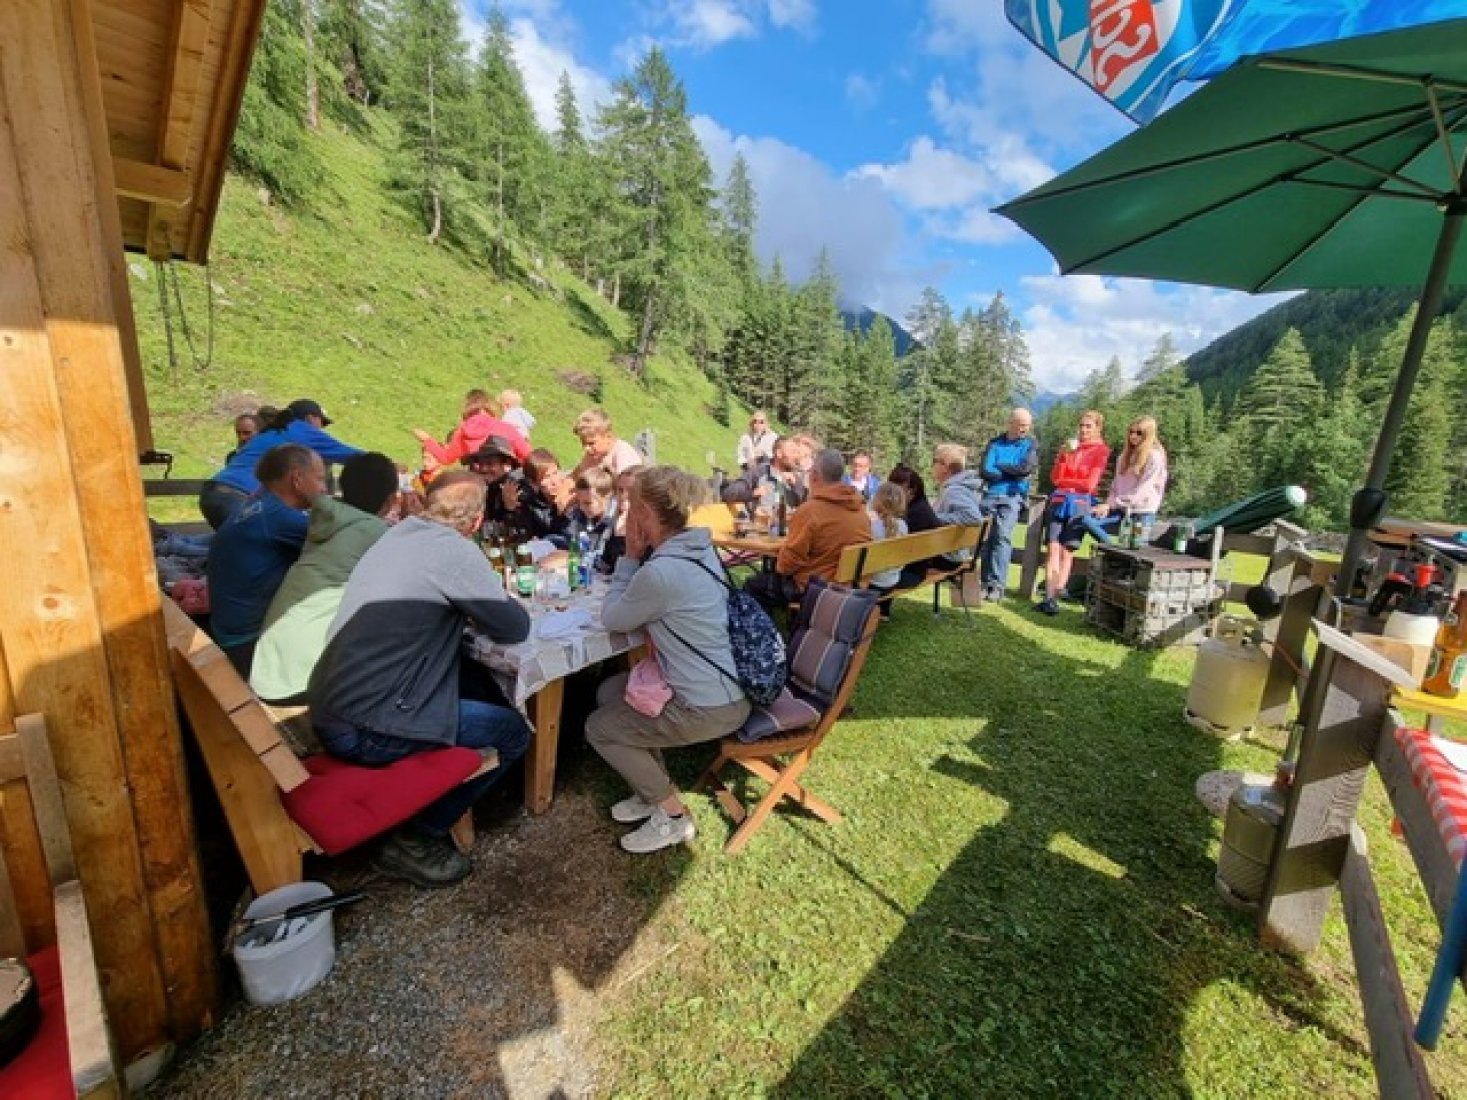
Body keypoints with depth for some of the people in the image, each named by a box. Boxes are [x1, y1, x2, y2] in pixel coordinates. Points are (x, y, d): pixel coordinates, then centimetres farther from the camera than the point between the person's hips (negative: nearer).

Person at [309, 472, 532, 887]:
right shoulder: (455, 550, -16)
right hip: (365, 730, -9)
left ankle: (419, 812, 24)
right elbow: (515, 629, -8)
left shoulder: (399, 534, 9)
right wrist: (492, 602, 11)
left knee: (477, 684, 18)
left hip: (329, 711, 9)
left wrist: (471, 606, 12)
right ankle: (414, 838, 10)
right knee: (513, 731, 2)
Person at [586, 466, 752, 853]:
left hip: (708, 708, -9)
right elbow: (640, 607, 13)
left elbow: (611, 618, -9)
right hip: (725, 687, 9)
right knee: (609, 692, 21)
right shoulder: (697, 548, 2)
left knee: (598, 728, 9)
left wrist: (631, 555, -7)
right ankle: (655, 789, 31)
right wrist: (640, 555, 0)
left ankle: (673, 815, 17)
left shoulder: (662, 571, -27)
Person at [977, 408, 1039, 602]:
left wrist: (999, 466, 1)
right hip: (989, 494, 2)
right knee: (984, 537, -5)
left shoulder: (1032, 444, 11)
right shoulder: (995, 443, 12)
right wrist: (1013, 473, -4)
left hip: (1013, 497, -2)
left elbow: (1025, 468, -7)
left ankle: (997, 585, -15)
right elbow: (985, 470, -2)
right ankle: (984, 582, -1)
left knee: (1003, 536, -15)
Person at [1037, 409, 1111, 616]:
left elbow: (1089, 484, -4)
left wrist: (1064, 482, 5)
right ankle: (1048, 597, -12)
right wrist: (1064, 455, -5)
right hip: (1058, 501, 3)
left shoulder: (1101, 451, 3)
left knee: (1067, 552, -6)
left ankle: (1055, 598, -9)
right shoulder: (1069, 446, 15)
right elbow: (1055, 478, 6)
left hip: (1079, 504, -3)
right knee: (1053, 550, -7)